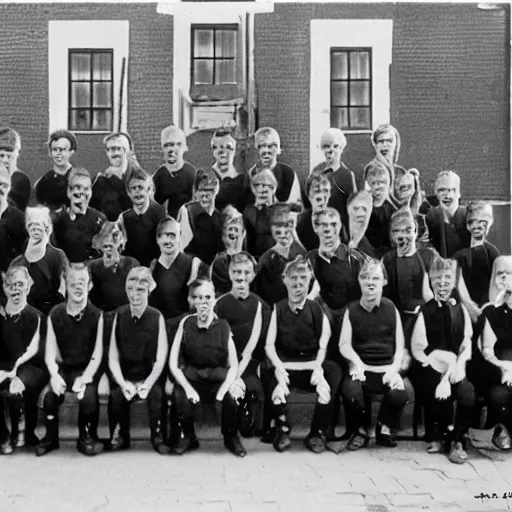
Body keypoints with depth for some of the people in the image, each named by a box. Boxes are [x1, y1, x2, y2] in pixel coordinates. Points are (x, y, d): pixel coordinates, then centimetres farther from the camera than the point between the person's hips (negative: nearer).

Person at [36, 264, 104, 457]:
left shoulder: (96, 315, -5)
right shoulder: (55, 314, 1)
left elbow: (97, 355, -6)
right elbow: (50, 353, 0)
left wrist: (84, 377, -20)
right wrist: (55, 375, -17)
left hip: (86, 369, -2)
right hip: (62, 368, 2)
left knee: (88, 397, -28)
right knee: (51, 395, -25)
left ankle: (87, 437, 2)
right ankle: (51, 437, 4)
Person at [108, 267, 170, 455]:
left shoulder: (157, 317, -6)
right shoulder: (120, 315, -1)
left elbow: (161, 359, -8)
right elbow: (113, 357, -2)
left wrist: (147, 384, -19)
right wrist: (123, 383, -14)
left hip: (150, 375, -1)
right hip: (125, 376, 1)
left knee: (156, 394, -30)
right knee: (116, 395, -26)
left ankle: (157, 437, -5)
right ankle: (120, 436, 1)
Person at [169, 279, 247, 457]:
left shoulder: (223, 326, -2)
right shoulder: (186, 324, -3)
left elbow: (233, 365, -2)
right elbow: (173, 363, -4)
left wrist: (225, 387, -20)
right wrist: (188, 387, -18)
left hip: (218, 379, 0)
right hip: (191, 378, 0)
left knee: (231, 397, -30)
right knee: (180, 396, -31)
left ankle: (231, 437, 4)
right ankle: (187, 437, 1)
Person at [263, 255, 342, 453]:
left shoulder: (317, 310, 3)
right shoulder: (278, 309, 4)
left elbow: (323, 346, -1)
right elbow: (269, 344, -2)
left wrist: (318, 367, -20)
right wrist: (279, 367, -20)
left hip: (312, 365, 1)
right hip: (285, 365, 0)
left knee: (334, 371, -30)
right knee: (270, 378, -33)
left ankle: (317, 433, -12)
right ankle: (283, 429, -6)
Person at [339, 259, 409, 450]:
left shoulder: (391, 309, 8)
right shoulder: (352, 310, 8)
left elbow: (399, 347, 6)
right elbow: (344, 344, 2)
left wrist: (394, 369, -11)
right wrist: (356, 361, -19)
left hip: (386, 368, 0)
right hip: (361, 368, 0)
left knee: (399, 394, -32)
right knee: (350, 391, -34)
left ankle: (385, 428, 3)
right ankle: (360, 431, 0)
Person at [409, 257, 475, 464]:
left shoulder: (461, 309, 9)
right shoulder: (425, 311, -2)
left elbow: (466, 344, 8)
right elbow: (418, 349, -4)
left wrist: (457, 365, -11)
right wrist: (441, 371, -15)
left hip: (455, 367, 3)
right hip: (430, 368, -3)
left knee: (468, 393, -25)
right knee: (440, 393, -30)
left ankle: (457, 440, -3)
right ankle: (436, 436, 1)